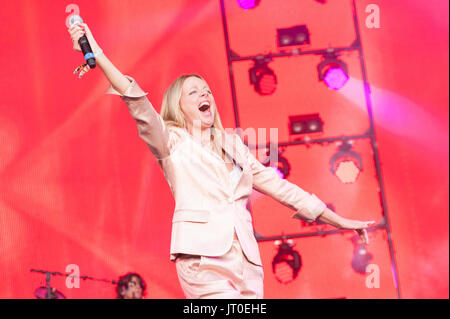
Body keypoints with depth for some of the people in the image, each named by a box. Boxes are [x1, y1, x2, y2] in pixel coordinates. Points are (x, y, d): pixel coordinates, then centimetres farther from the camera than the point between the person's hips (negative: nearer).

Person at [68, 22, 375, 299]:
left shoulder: (232, 145, 23)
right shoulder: (172, 140, 9)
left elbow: (277, 185, 24)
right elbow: (139, 105, -8)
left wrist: (338, 220, 23)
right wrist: (96, 52, -20)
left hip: (246, 259, 5)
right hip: (202, 255, -5)